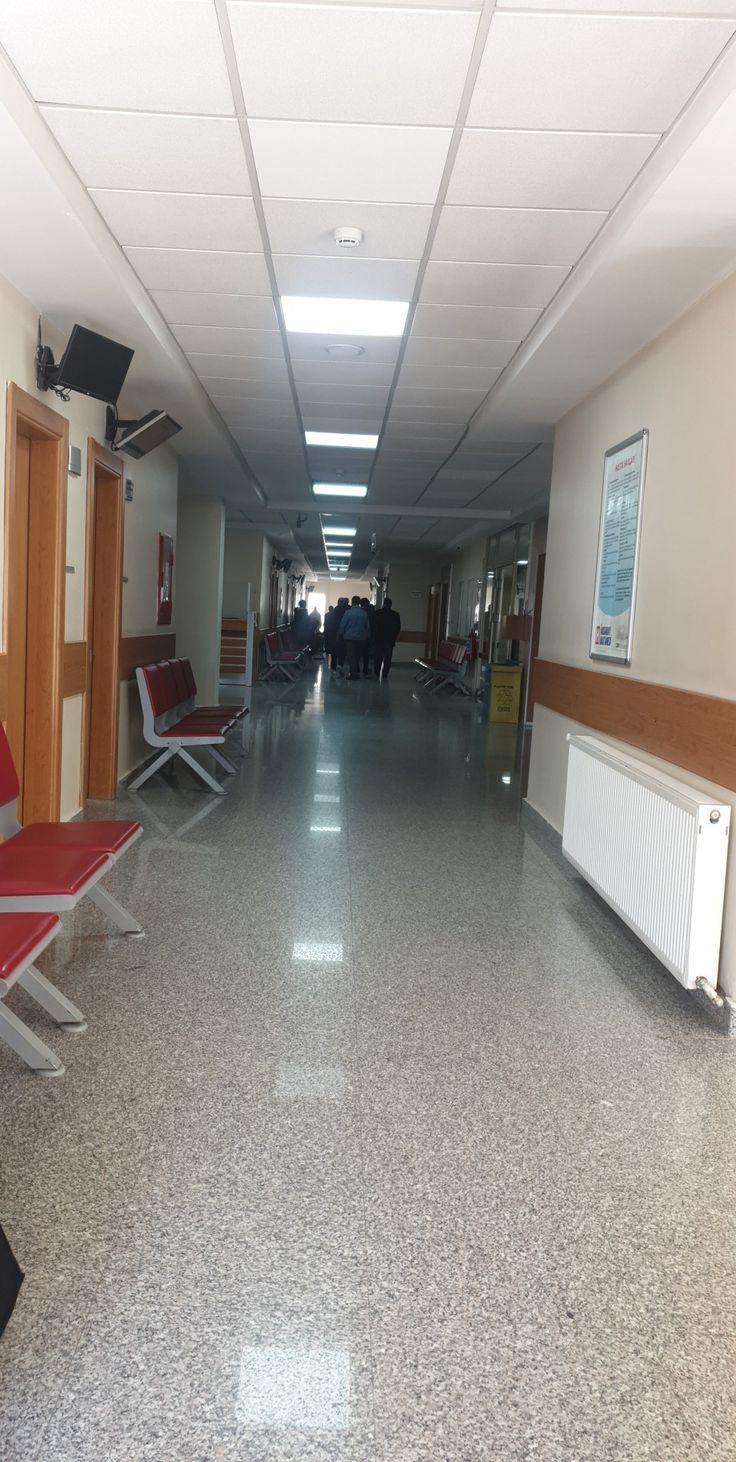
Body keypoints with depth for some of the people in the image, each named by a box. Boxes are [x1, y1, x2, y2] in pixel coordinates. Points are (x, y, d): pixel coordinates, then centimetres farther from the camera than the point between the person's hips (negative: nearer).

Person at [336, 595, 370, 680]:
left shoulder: (348, 612, -9)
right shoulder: (364, 613, 2)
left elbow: (342, 625, -8)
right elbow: (367, 627, 7)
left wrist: (339, 635, 1)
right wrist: (368, 638, 14)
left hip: (350, 637, -3)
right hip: (361, 638, 4)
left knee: (351, 656, -1)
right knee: (357, 656, 16)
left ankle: (353, 674, -5)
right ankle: (357, 671, 22)